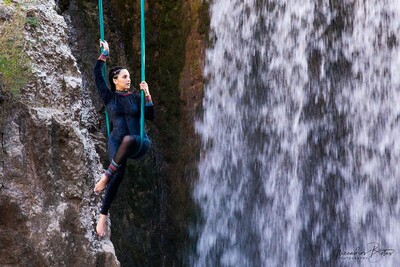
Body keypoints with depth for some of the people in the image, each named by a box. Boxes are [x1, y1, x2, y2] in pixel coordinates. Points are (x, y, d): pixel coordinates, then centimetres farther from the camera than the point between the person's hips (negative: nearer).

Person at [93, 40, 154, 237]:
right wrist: (105, 54, 6)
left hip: (139, 144, 0)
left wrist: (147, 95, -5)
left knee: (128, 139, -39)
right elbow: (97, 74, 2)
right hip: (117, 141, 0)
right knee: (119, 172, -28)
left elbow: (150, 116, 2)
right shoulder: (109, 97, 9)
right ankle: (103, 216, -24)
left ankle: (106, 176, -28)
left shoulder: (136, 97, 11)